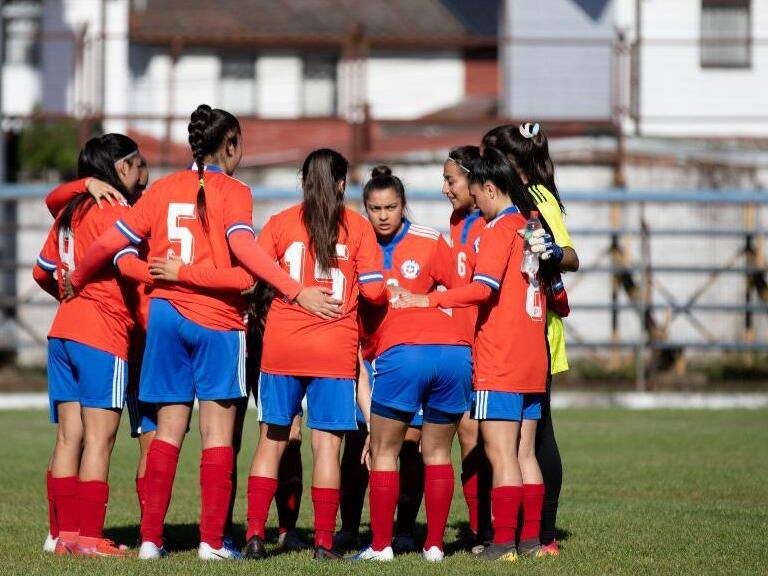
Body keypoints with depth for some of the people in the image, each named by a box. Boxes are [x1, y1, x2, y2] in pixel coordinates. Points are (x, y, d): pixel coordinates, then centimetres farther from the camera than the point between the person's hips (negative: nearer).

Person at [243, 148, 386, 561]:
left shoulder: (280, 224, 3)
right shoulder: (358, 227, 1)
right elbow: (374, 290, -4)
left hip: (282, 347, 1)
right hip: (335, 349, -1)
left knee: (271, 441, 9)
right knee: (327, 445, 1)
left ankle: (255, 534, 3)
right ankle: (324, 541, -1)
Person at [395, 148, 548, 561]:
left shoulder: (499, 229, -12)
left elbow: (484, 288, -23)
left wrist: (428, 300, -21)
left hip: (499, 363, -8)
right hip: (532, 361, 8)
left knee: (501, 454, -8)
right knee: (524, 454, 11)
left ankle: (503, 542, -10)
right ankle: (530, 538, 11)